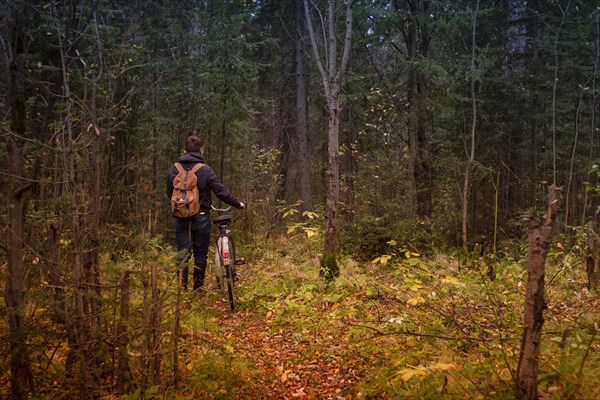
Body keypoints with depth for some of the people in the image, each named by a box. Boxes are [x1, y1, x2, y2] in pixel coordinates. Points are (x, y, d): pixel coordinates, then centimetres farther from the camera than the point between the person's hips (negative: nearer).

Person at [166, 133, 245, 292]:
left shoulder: (173, 170, 1)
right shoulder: (205, 171, -11)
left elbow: (169, 194, 11)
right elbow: (221, 191, -9)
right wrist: (238, 204, 4)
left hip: (180, 217, 3)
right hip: (200, 217, -3)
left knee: (183, 252, 7)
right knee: (200, 254, 8)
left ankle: (182, 287, 2)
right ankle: (198, 288, 16)